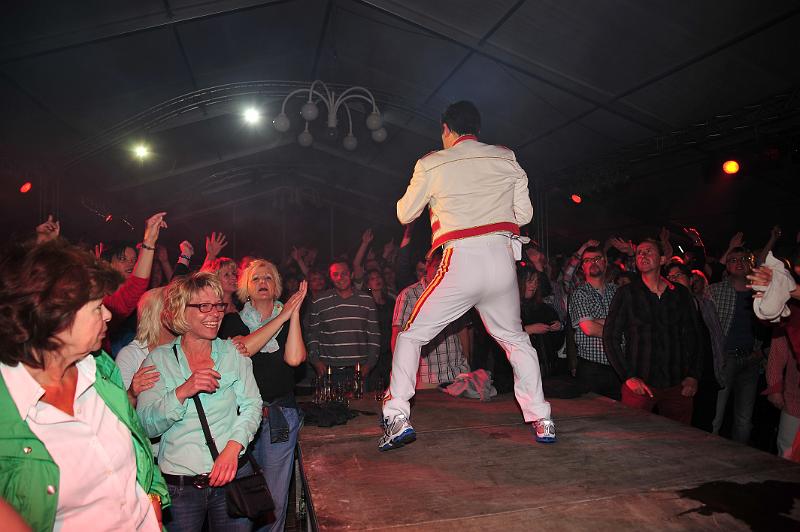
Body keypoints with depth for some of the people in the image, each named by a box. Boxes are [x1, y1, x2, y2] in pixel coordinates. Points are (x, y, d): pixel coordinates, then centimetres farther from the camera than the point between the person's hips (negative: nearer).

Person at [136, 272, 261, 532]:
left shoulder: (233, 352, 0)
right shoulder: (158, 359, -3)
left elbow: (252, 405, -3)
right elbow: (146, 426, -9)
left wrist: (233, 448, -17)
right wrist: (182, 392, -24)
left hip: (234, 474, 1)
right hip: (178, 482, -1)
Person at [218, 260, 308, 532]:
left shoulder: (289, 319, 7)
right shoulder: (234, 321, 6)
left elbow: (294, 358, -10)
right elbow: (242, 349, -16)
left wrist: (295, 312, -12)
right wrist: (282, 316, -14)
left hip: (280, 415, 0)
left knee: (275, 495, 5)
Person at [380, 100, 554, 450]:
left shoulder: (431, 164, 3)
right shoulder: (506, 158, 11)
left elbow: (405, 214, 14)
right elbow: (524, 214, 13)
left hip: (461, 264, -3)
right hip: (502, 259, 3)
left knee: (410, 336, 13)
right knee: (515, 339, 24)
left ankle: (397, 419, 7)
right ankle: (542, 420, 23)